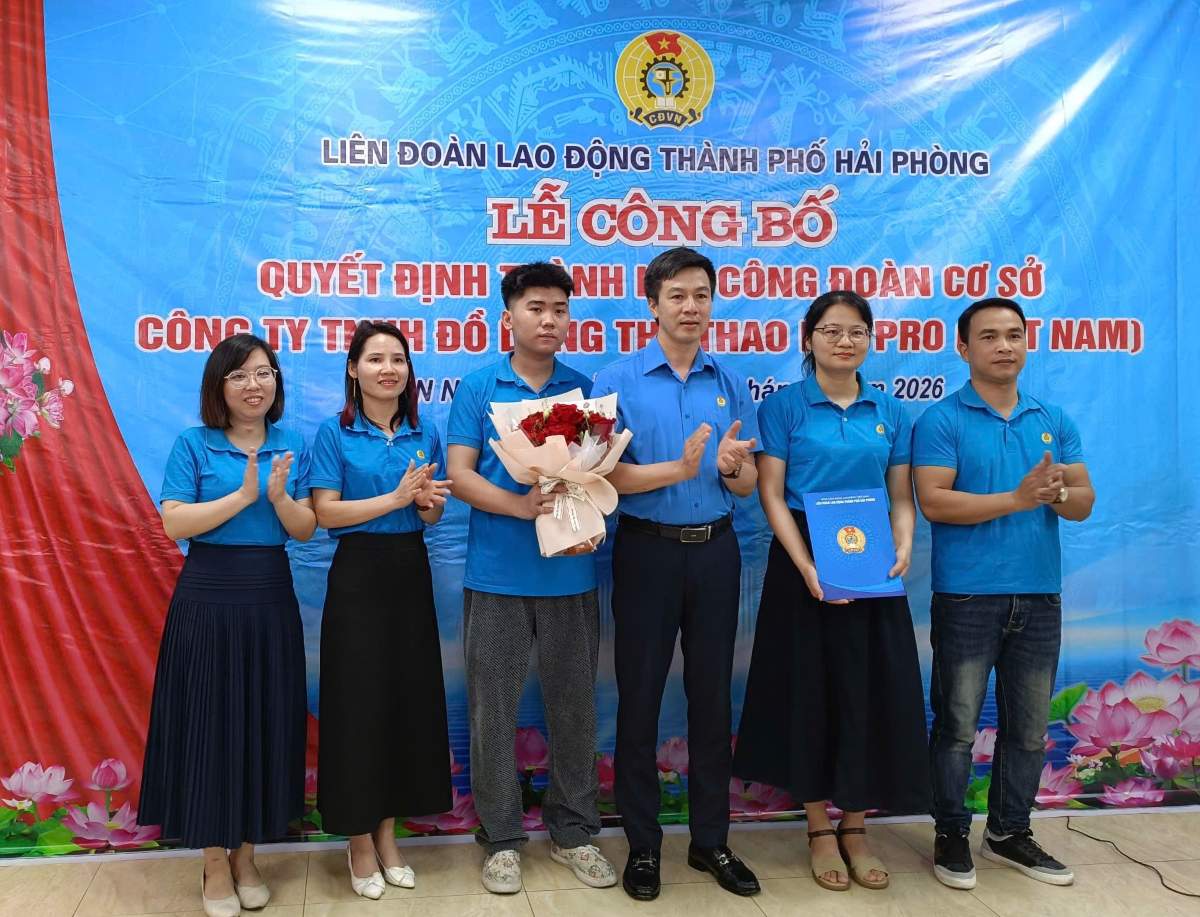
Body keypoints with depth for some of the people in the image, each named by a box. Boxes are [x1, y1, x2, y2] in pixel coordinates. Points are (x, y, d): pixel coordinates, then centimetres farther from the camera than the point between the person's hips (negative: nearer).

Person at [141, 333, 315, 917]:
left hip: (271, 599, 3)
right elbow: (174, 523, -11)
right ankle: (215, 864, 15)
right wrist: (243, 495, -19)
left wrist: (279, 496, -18)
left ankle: (246, 855, 23)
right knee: (210, 722, 2)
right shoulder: (194, 444, -2)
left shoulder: (293, 447, 7)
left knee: (266, 723, 7)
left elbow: (305, 530, 2)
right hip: (208, 600, -3)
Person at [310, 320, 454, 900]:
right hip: (358, 575, -4)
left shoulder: (425, 434, 7)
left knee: (410, 697, 8)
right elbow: (325, 512, -12)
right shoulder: (334, 433, -4)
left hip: (411, 574, 4)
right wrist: (395, 497, -20)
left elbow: (433, 516, 9)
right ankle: (359, 840, 16)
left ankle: (388, 833, 24)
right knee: (359, 701, 0)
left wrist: (427, 502, -14)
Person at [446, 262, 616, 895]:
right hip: (497, 574, -1)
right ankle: (501, 838, 20)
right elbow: (459, 475, -4)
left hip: (571, 573, 2)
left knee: (573, 704, 9)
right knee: (493, 707, 5)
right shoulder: (477, 387, 2)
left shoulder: (586, 389, 7)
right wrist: (521, 505, -20)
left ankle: (573, 831, 25)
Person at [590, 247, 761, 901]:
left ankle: (711, 840, 25)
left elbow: (747, 485, 6)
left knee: (711, 696, 11)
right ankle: (643, 843, 21)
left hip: (715, 551, 3)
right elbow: (606, 476, -12)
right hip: (648, 550, -3)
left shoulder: (731, 384, 6)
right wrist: (678, 469, -26)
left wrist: (732, 467, -17)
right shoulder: (617, 381, -5)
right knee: (640, 697, 6)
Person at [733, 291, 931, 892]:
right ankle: (819, 830, 20)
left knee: (869, 691, 6)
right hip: (804, 565, -3)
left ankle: (854, 828, 22)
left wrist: (903, 546, -11)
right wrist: (807, 566, -19)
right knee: (810, 691, 5)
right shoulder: (783, 406, -2)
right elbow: (772, 495, -7)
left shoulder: (889, 412, 8)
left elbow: (901, 496, 9)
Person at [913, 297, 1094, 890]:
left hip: (1040, 595, 5)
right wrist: (1018, 497, -21)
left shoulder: (1054, 420, 10)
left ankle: (1009, 832, 29)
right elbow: (934, 502, -15)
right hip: (966, 596, -5)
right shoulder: (941, 421, -5)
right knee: (958, 724, 4)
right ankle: (951, 835, 20)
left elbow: (1084, 503, 7)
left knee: (1029, 727, 13)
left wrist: (1059, 492, -16)